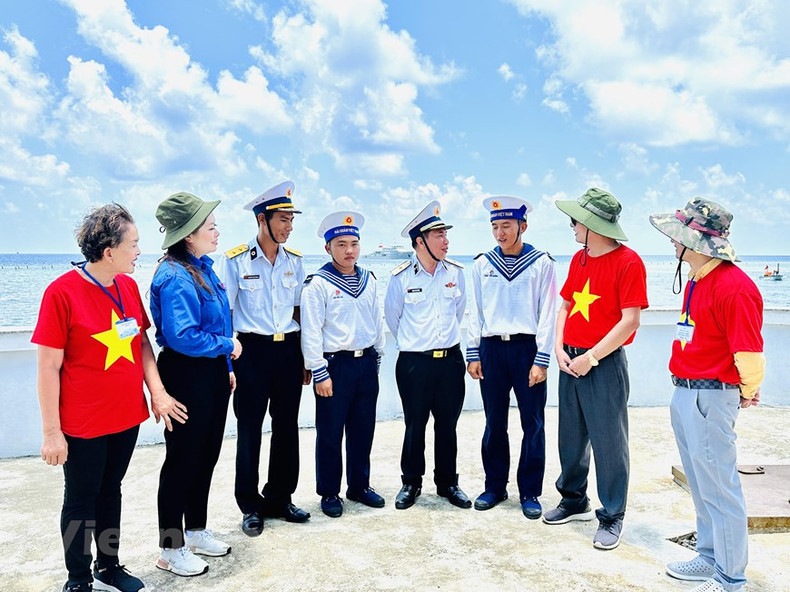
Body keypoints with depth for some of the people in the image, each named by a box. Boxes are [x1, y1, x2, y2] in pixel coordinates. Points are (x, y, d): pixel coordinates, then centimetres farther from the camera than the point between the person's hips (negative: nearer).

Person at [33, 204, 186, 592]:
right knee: (81, 500, 12)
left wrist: (157, 392, -2)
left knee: (111, 491, 20)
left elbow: (142, 342, 8)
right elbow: (48, 368, -15)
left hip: (127, 416, 6)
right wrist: (52, 432, -13)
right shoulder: (62, 292, -17)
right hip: (83, 425, -5)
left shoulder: (128, 285, 0)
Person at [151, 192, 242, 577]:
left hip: (212, 372, 9)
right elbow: (182, 336, -28)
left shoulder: (202, 268, 10)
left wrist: (226, 367, 16)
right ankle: (171, 549, 21)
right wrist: (227, 346, -14)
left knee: (207, 455, 18)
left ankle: (196, 531, 36)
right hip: (186, 376, -9)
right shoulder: (175, 277, -20)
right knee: (183, 458, 4)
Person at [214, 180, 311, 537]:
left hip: (289, 350, 4)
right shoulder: (235, 260, -6)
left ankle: (279, 498, 28)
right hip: (251, 350, -4)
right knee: (250, 429, 4)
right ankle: (250, 506, 20)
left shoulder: (294, 261, 8)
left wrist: (305, 358, 11)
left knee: (287, 426, 11)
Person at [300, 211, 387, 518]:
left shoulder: (369, 280, 9)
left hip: (366, 363, 5)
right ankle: (329, 493, 20)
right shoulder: (318, 283, -9)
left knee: (363, 429, 14)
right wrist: (320, 372, -13)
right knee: (330, 433, 5)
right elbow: (311, 331, -11)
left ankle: (359, 486, 30)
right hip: (335, 364, -5)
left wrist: (376, 357, 15)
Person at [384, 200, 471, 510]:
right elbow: (392, 317, 7)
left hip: (450, 359, 3)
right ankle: (411, 483, 26)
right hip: (414, 363, -2)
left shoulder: (455, 272, 1)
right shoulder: (401, 276, -7)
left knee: (447, 425, 12)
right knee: (415, 426, 7)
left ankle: (447, 482, 28)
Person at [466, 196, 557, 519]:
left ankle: (529, 492, 17)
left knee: (532, 423, 3)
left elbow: (547, 313, -3)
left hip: (527, 347, -2)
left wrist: (541, 359, -9)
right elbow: (476, 311, 10)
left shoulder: (541, 263, 0)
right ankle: (495, 486, 25)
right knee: (494, 423, 10)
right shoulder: (483, 264, 8)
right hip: (491, 348, 3)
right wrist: (473, 353, 4)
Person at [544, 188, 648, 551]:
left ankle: (611, 517, 15)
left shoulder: (628, 261, -11)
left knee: (608, 442, 1)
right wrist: (560, 349, 1)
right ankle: (574, 501, 33)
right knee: (571, 438, 15)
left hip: (604, 364, -7)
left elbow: (630, 321, -16)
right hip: (572, 362, 7)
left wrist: (590, 358, -16)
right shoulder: (579, 259, 11)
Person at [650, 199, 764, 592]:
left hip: (710, 398, -10)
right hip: (683, 393, 10)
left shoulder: (735, 287, -20)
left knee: (718, 488, 2)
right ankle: (710, 558, 36)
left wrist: (746, 393, -4)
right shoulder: (696, 282, 11)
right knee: (701, 485, 20)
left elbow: (750, 355, -19)